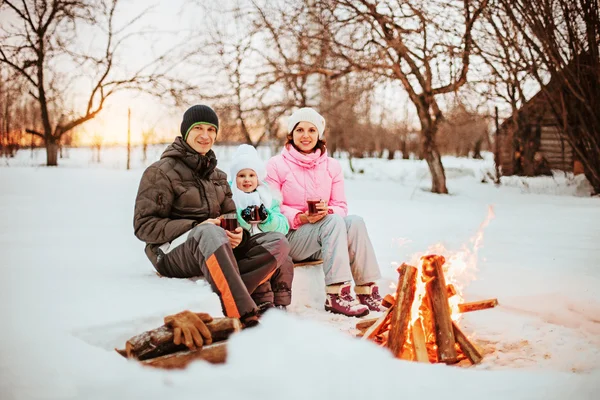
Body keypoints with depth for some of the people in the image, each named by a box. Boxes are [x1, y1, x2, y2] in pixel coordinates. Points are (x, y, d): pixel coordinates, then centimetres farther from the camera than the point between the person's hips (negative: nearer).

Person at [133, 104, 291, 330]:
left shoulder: (217, 175, 19)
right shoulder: (161, 171, -1)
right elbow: (144, 226, -8)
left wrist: (237, 233, -9)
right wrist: (195, 228, -20)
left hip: (217, 251, 6)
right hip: (173, 250, -6)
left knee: (278, 242, -16)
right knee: (209, 233, -41)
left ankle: (230, 297, -34)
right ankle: (243, 314, -46)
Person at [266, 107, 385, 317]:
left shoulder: (332, 166, 12)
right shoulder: (276, 165, 0)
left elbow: (341, 206, 7)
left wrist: (327, 211, -17)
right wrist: (302, 217, -21)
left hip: (324, 235, 4)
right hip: (289, 236, -4)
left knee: (355, 221, -27)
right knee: (334, 221, -32)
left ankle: (367, 290, -29)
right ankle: (336, 295, -39)